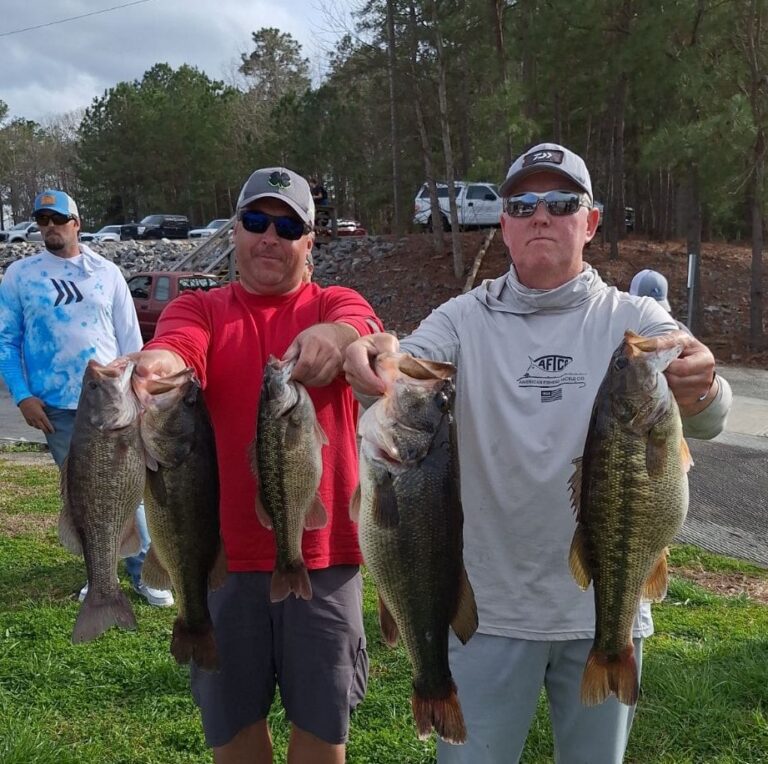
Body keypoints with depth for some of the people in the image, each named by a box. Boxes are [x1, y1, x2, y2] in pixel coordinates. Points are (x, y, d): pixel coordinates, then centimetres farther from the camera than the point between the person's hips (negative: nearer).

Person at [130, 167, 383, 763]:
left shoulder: (336, 305, 4)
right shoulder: (200, 309, 5)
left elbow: (361, 327, -21)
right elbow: (176, 346, -19)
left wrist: (335, 337, -45)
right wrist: (157, 363, -43)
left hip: (323, 552, 0)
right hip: (224, 551, 1)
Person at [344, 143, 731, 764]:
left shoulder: (634, 321, -3)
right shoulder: (466, 319, -2)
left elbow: (705, 422, -18)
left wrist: (701, 390, -42)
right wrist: (376, 357, -44)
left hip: (606, 609, 1)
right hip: (491, 609, 0)